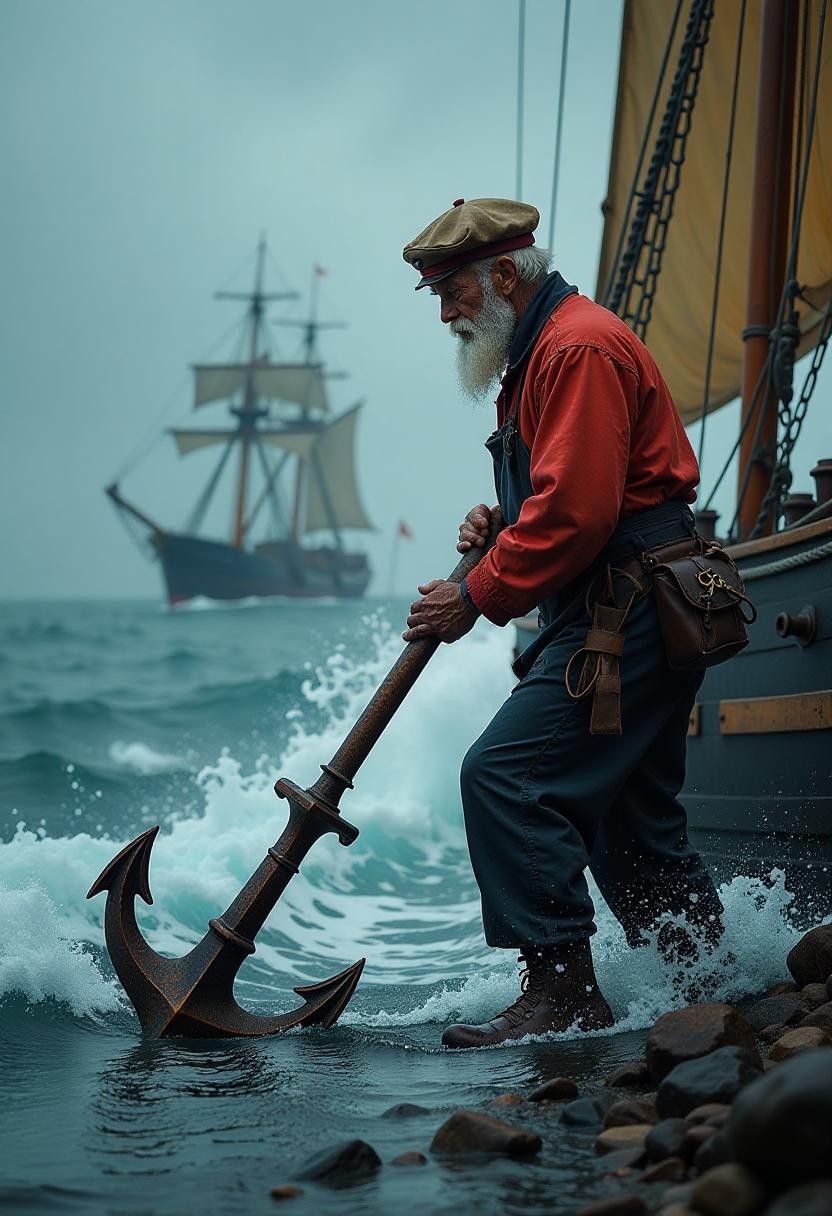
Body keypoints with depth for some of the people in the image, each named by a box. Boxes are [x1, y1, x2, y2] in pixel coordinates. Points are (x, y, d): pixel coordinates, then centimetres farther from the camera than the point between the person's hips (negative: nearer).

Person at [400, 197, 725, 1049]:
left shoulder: (580, 347, -13)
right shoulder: (536, 351, 21)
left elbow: (577, 509, -22)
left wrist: (478, 596, -16)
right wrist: (500, 520, 9)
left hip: (626, 618, -11)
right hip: (630, 617, 11)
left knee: (505, 774, -17)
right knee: (628, 818, 15)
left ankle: (561, 991, -14)